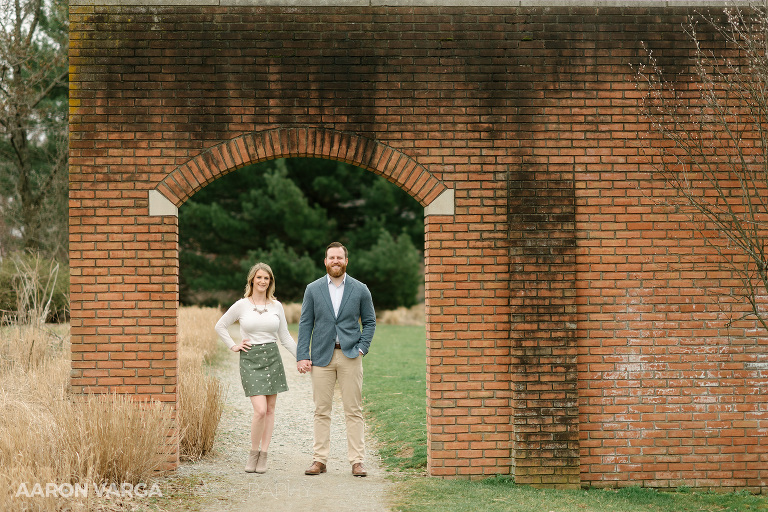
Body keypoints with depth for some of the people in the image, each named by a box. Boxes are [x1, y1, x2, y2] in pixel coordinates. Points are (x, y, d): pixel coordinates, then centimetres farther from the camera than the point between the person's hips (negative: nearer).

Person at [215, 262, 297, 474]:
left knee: (270, 409, 4)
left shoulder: (276, 306, 6)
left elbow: (285, 337, 12)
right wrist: (233, 346, 4)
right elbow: (220, 326, 11)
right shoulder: (241, 305, -1)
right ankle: (253, 453, 4)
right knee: (260, 410, -14)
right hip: (250, 359, -3)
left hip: (272, 358, 3)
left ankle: (263, 456, 12)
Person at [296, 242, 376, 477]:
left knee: (354, 411, -1)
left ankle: (357, 461, 3)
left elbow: (369, 321, 10)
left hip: (350, 356, 0)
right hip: (322, 356, 1)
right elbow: (305, 324, 5)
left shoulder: (360, 290, 5)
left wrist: (361, 348, -3)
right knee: (322, 411, 3)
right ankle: (319, 460, 8)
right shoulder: (313, 289, 6)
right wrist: (302, 356, -3)